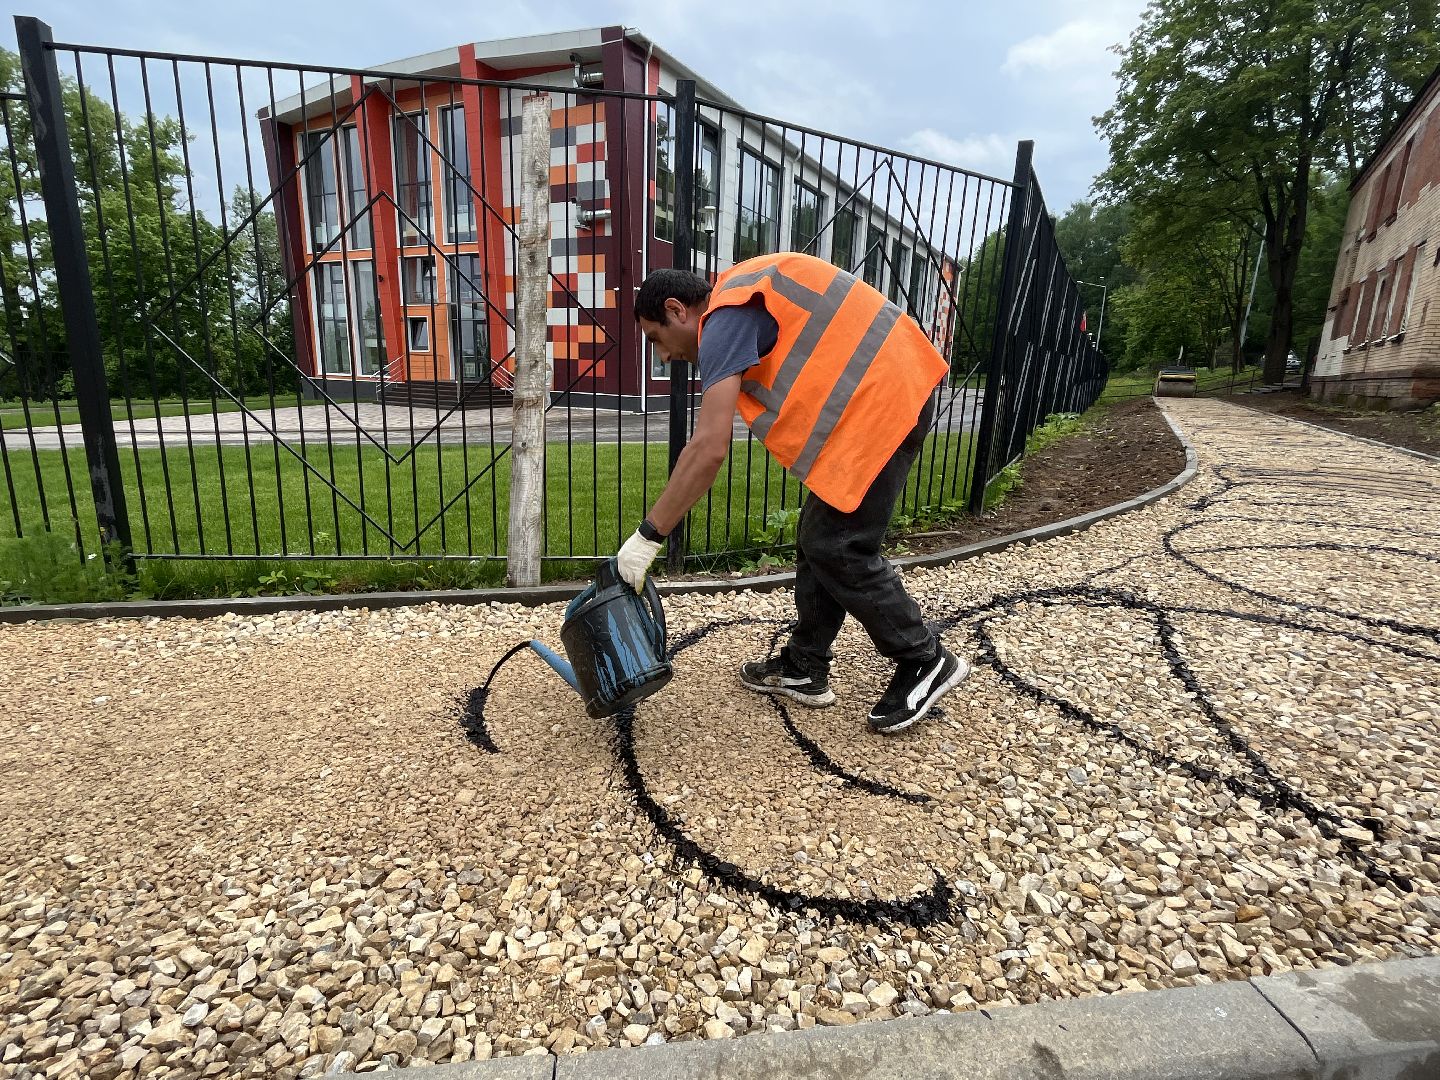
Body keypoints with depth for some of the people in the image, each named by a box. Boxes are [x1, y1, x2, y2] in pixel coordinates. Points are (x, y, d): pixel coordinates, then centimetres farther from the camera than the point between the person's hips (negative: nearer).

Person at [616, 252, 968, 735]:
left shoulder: (725, 318, -12)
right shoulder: (743, 302, 19)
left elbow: (709, 448, -23)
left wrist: (648, 536, -17)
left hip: (880, 398, -10)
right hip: (892, 386, 10)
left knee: (837, 549, -4)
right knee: (819, 539, 11)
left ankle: (925, 662, 12)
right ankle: (804, 668, 22)